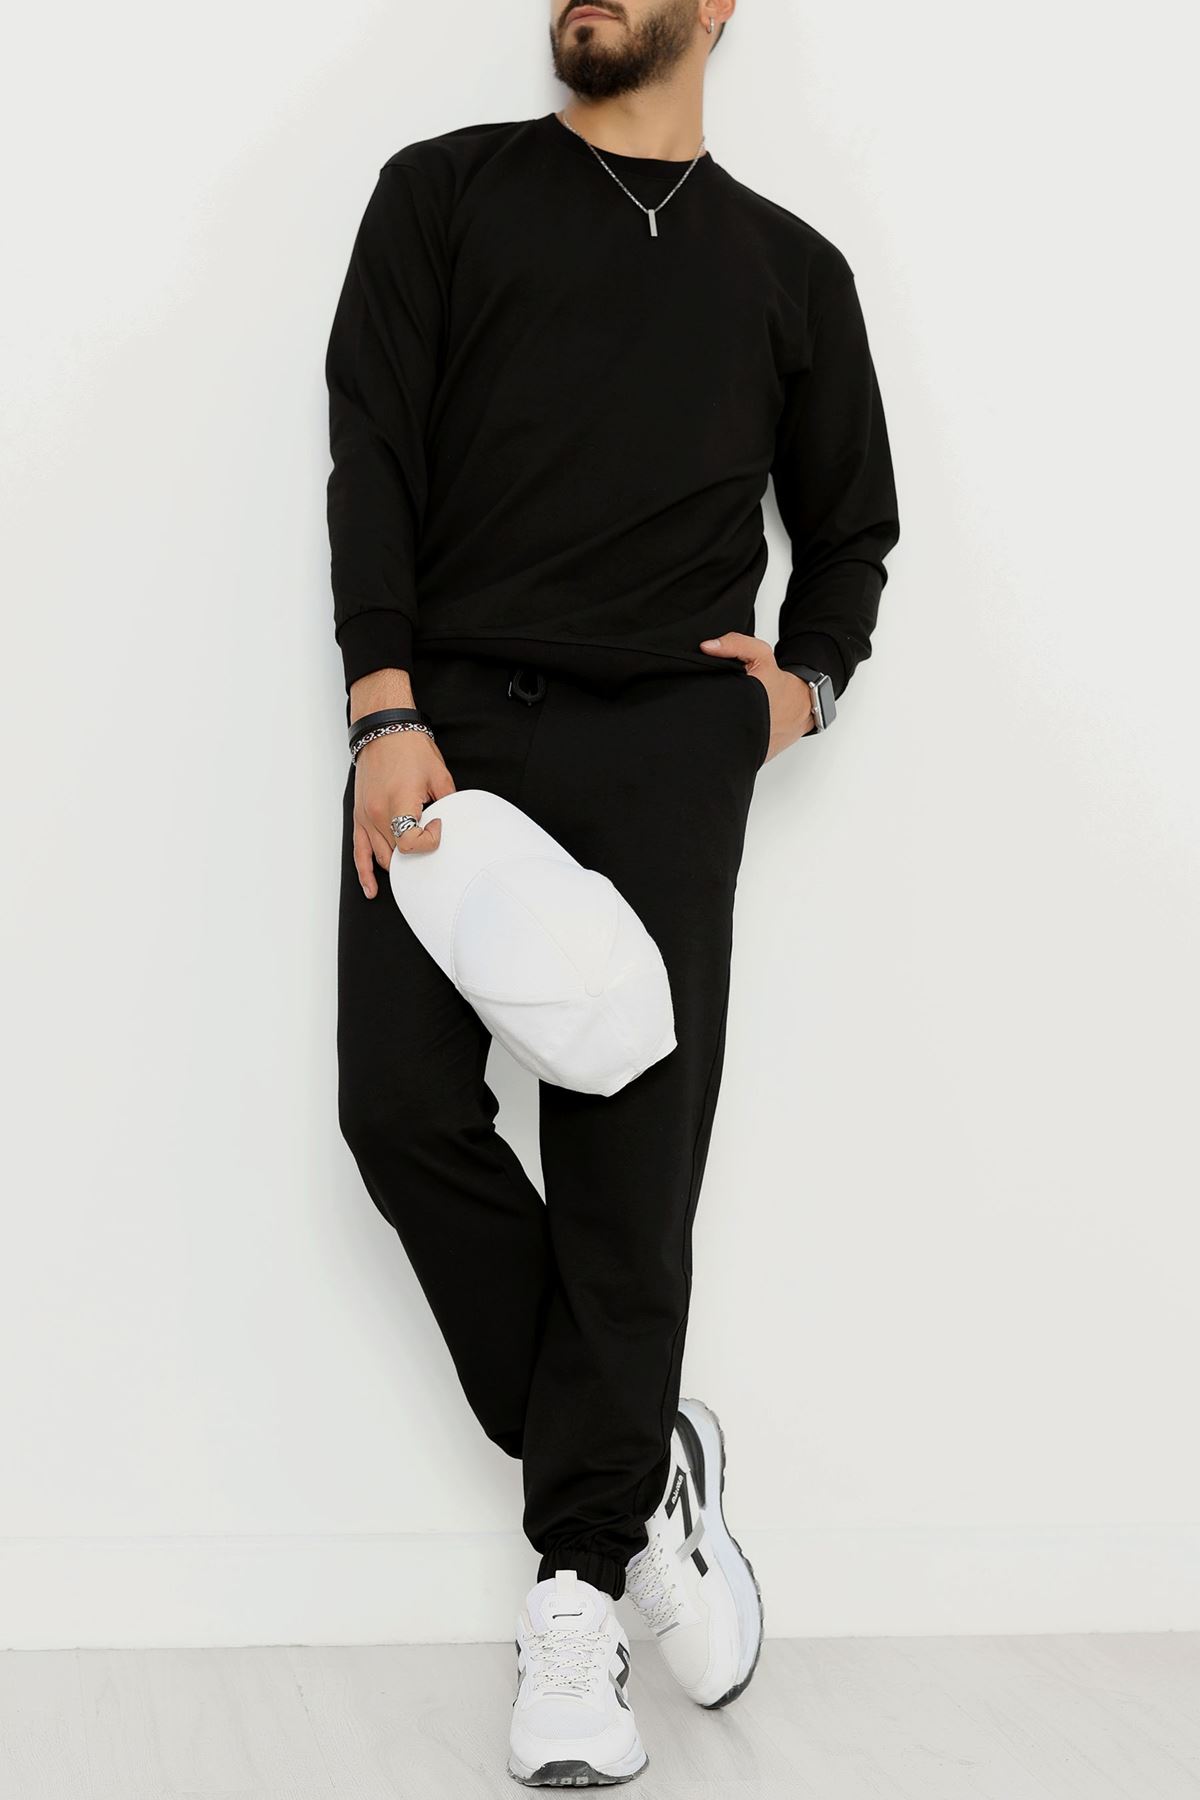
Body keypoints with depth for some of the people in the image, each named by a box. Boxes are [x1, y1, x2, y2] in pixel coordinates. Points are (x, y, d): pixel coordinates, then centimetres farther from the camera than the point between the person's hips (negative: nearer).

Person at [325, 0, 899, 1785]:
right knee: (405, 1105, -13)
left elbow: (851, 522, 23)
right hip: (445, 716, 0)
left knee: (627, 1164, -3)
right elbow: (374, 454, 1)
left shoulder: (790, 267, 17)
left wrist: (810, 677, 2)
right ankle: (643, 1457, 8)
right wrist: (387, 711, -12)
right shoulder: (448, 194, 12)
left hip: (667, 746, 0)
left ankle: (579, 1597, 7)